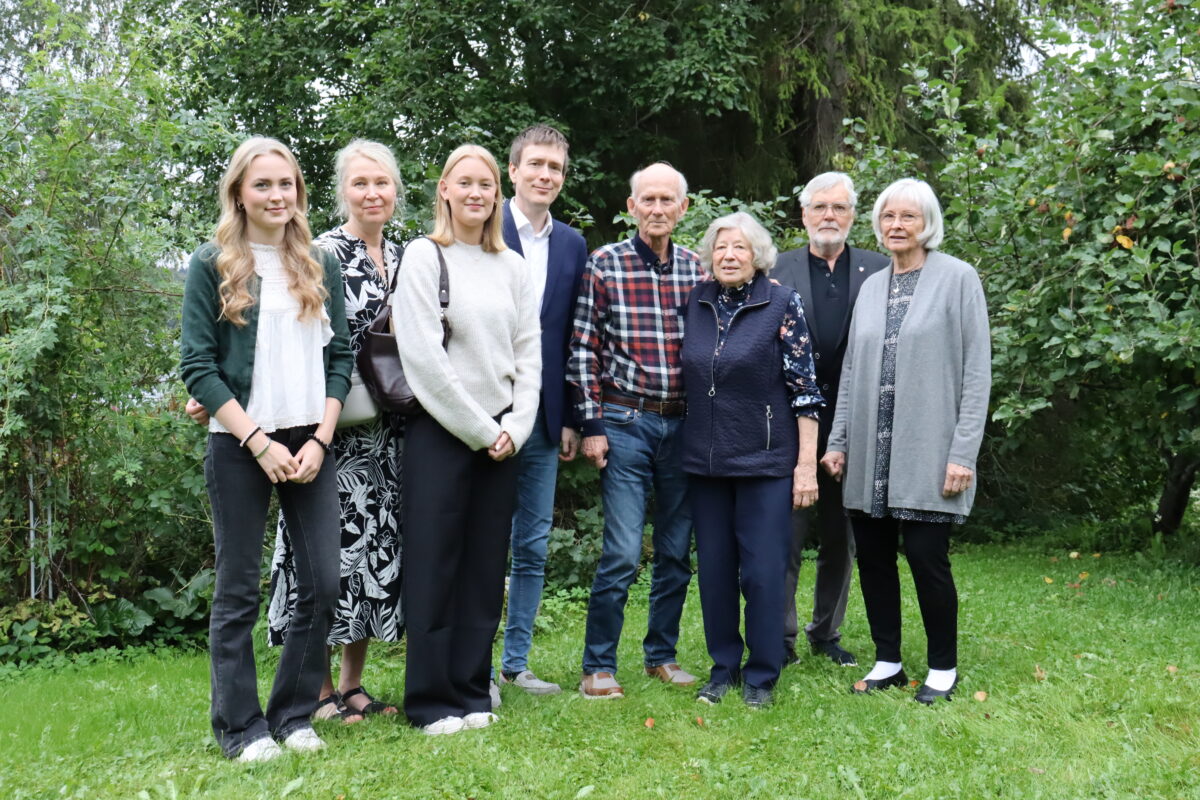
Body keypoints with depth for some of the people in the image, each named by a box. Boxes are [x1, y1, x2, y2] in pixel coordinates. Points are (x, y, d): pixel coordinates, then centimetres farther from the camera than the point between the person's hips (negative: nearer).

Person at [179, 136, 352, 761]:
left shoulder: (320, 265, 11)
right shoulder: (212, 265, 1)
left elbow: (340, 356, 9)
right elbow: (197, 365, -4)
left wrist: (319, 439, -3)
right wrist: (257, 440, -12)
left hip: (310, 444, 4)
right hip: (239, 445, -3)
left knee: (322, 582, 0)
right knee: (238, 591, 1)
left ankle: (293, 715, 15)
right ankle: (240, 727, 12)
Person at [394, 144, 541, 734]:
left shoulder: (512, 267, 12)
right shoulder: (424, 256, -3)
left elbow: (529, 353, 10)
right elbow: (424, 356, -11)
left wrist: (514, 428, -2)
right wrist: (479, 428, -10)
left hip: (501, 436, 5)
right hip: (440, 433, -5)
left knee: (485, 566, 8)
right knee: (433, 565, -1)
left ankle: (471, 691, 19)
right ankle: (431, 700, 10)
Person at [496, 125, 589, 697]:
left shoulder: (572, 245, 11)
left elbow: (573, 338, 11)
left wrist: (571, 418, 7)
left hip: (544, 420, 5)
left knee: (533, 547, 11)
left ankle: (516, 661, 23)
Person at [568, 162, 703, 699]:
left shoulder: (696, 268, 7)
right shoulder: (604, 264, -3)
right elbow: (583, 349, -4)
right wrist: (591, 425, -8)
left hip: (683, 426, 4)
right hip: (625, 423, -4)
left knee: (677, 552, 10)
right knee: (622, 554, -7)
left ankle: (661, 654, 26)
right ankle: (598, 666, 7)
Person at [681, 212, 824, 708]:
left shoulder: (782, 304, -6)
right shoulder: (697, 302, 6)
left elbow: (805, 388, -7)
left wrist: (807, 463, -10)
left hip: (765, 461, -4)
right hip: (706, 460, 4)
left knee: (763, 570, 0)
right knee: (714, 569, 9)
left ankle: (761, 675, 15)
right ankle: (723, 667, 24)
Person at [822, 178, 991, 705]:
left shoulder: (957, 279, -2)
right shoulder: (871, 287, 14)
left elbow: (976, 371, -6)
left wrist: (963, 453, -11)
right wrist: (837, 440, 11)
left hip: (927, 450, -5)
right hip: (870, 453, 5)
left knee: (925, 555, -4)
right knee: (873, 556, 7)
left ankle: (943, 669, 14)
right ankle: (888, 661, 22)